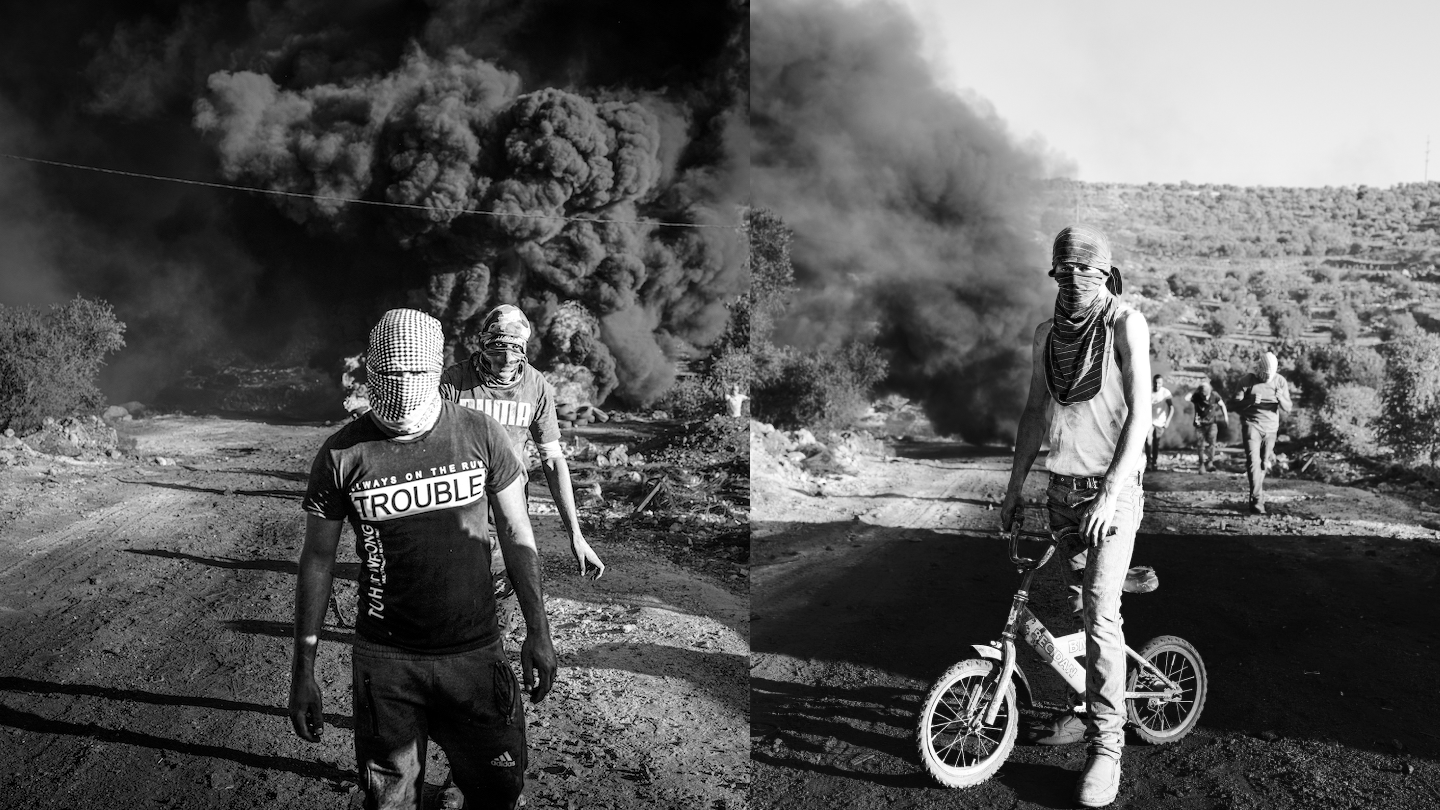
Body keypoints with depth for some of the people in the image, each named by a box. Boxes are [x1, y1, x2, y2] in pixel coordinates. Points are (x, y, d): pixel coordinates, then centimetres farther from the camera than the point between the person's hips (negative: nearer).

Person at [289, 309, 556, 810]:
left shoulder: (480, 435, -6)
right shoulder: (343, 453, -8)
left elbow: (515, 532, 4)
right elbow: (317, 560, 0)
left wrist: (538, 630, 5)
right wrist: (303, 670, 1)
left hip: (475, 651, 1)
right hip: (384, 659, 0)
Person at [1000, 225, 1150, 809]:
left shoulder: (1126, 323, -7)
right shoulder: (1046, 334, 9)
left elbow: (1139, 412, -13)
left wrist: (1110, 493, -20)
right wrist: (1013, 490, 12)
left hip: (1112, 487, -5)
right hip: (1062, 487, 5)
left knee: (1100, 613, -12)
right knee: (1073, 607, 10)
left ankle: (1107, 744, -5)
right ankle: (1090, 710, 26)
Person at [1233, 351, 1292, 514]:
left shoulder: (1280, 381, 0)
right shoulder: (1247, 381, -8)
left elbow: (1287, 408, -1)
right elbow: (1237, 407, -7)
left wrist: (1281, 398, -24)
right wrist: (1251, 401, -27)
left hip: (1270, 427, 3)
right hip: (1251, 425, -3)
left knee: (1264, 463, 6)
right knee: (1253, 461, -15)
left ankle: (1256, 494, 28)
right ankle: (1257, 501, -19)